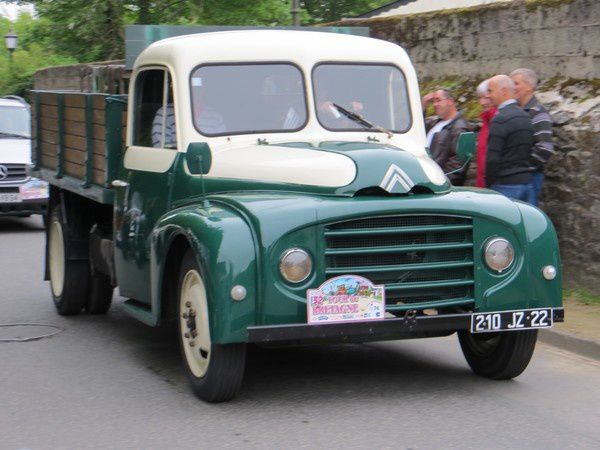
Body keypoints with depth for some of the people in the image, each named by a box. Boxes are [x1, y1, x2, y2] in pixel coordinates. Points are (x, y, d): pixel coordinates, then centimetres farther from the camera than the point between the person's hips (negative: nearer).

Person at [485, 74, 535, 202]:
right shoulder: (525, 116, 14)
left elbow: (493, 158, -15)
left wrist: (489, 184, -5)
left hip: (506, 184, -8)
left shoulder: (500, 120, -12)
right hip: (527, 182, 8)